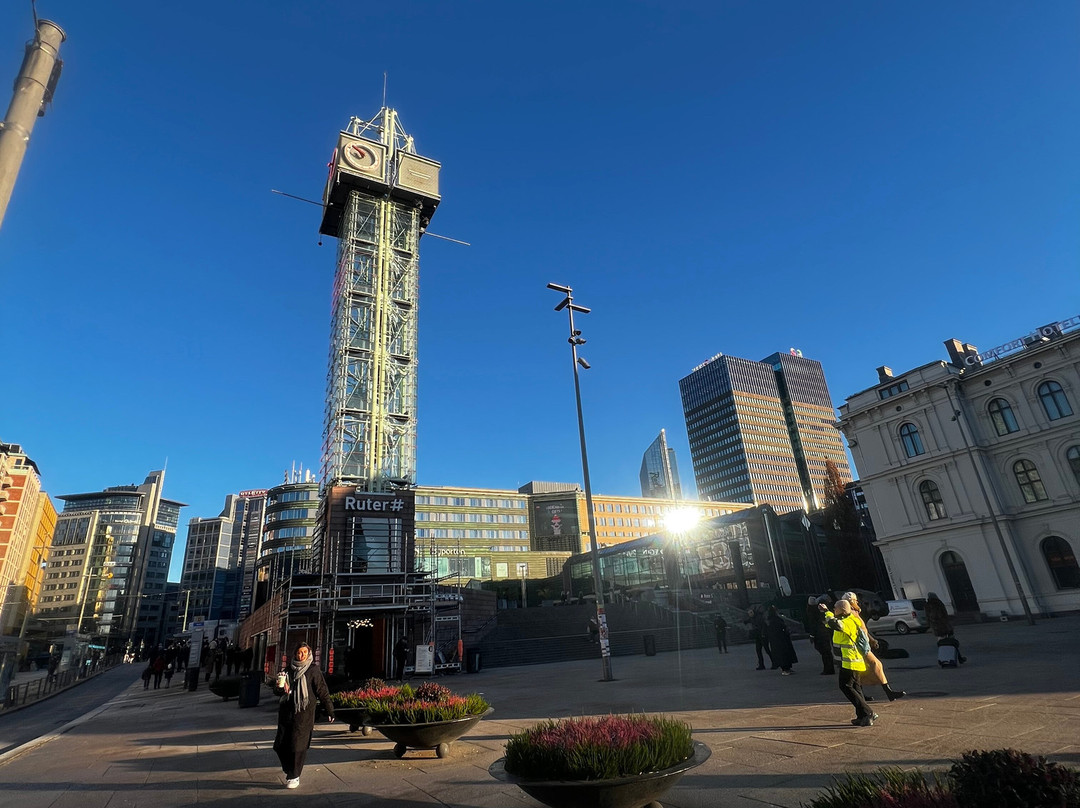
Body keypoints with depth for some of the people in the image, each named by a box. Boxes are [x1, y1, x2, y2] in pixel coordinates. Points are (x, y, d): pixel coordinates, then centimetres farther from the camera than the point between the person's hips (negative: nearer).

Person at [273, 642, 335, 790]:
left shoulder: (313, 671, -2)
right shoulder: (288, 670, 11)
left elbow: (322, 692, -4)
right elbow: (277, 690, 14)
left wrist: (330, 710, -7)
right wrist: (279, 687, -11)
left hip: (304, 714, -4)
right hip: (286, 713, 5)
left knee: (298, 746, -3)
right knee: (280, 745, 5)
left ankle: (294, 776, 13)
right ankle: (289, 770, 28)